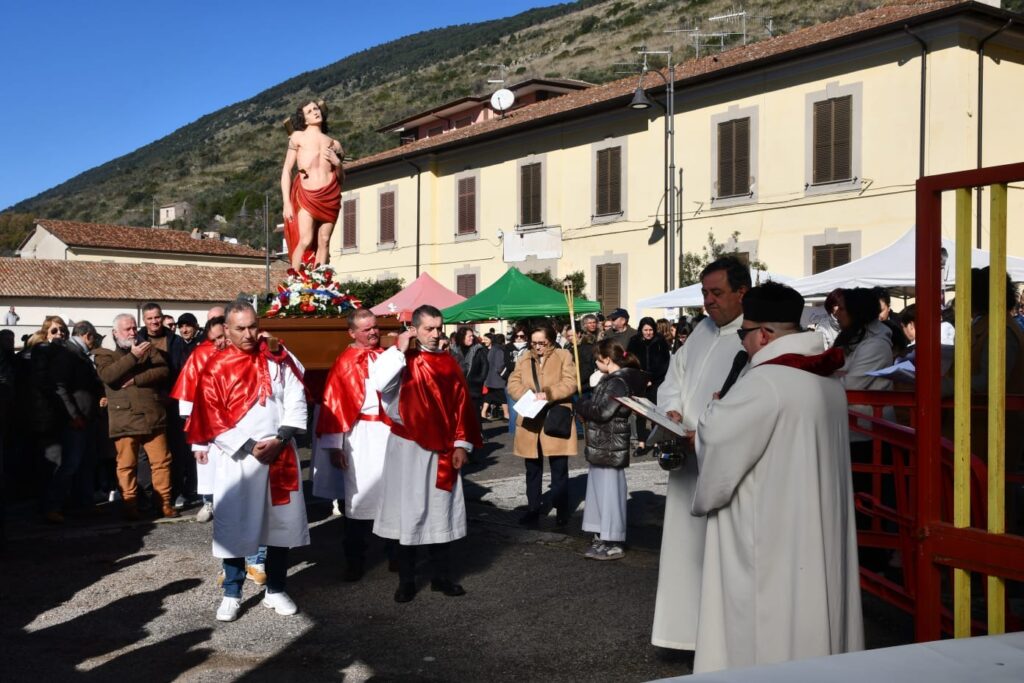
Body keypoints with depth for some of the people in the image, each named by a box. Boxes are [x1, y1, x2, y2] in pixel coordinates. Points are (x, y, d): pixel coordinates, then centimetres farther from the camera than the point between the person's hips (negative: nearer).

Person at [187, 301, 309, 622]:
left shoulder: (278, 359, 3)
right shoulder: (216, 368, -3)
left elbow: (296, 403, 1)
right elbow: (212, 420, -6)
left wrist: (279, 440, -12)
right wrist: (249, 447, -12)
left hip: (280, 455, 2)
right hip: (236, 458, -2)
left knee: (281, 523, 7)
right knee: (234, 526, 3)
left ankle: (276, 590, 21)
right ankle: (232, 594, 17)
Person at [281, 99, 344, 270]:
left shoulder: (334, 144, 17)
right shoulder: (298, 137, 11)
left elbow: (341, 179, 22)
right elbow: (286, 170, 5)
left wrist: (337, 163, 0)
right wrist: (286, 203, -4)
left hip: (331, 197, 3)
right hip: (307, 196, -3)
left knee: (323, 243, -1)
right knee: (305, 241, -16)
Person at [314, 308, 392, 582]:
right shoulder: (344, 363, -3)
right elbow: (333, 405, -5)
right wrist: (334, 445, -9)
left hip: (391, 431, 4)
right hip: (361, 436, -4)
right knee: (361, 497, 1)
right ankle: (355, 560, 12)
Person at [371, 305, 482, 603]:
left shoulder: (449, 363, 7)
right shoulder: (403, 359, -5)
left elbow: (461, 404, 6)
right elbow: (382, 384, -25)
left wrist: (462, 444, 0)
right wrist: (399, 350, -21)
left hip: (443, 448, 3)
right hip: (409, 447, -3)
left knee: (442, 511, 9)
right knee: (409, 511, 3)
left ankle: (442, 576, 20)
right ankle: (407, 580, 14)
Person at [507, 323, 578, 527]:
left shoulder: (564, 356, -1)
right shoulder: (524, 359, 10)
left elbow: (570, 383, -11)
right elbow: (512, 384, 3)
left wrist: (549, 394, -24)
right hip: (530, 422, 4)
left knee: (559, 469, 4)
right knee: (533, 469, 11)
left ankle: (561, 510, 16)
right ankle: (533, 509, 21)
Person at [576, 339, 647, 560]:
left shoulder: (618, 382, -17)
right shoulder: (612, 379, 14)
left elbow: (602, 411, -22)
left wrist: (581, 404, -8)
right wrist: (586, 404, 2)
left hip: (610, 446, -10)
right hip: (602, 445, 10)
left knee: (609, 492, -5)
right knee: (601, 490, 16)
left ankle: (613, 544, 2)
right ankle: (603, 536, 25)